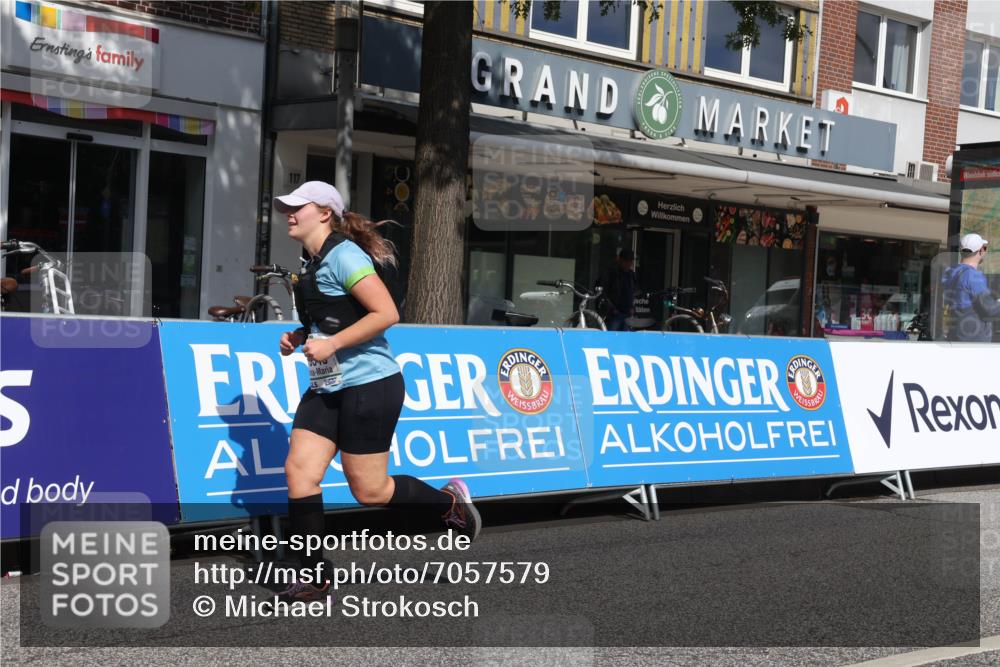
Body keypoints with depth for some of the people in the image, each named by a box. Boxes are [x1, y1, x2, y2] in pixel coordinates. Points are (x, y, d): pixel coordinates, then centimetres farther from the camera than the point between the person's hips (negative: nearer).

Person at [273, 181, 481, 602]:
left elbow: (386, 314, -22)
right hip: (326, 389, 9)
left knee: (369, 490, -2)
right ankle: (314, 579, 4)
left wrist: (330, 343, -23)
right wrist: (299, 337, 9)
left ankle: (448, 501, 24)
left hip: (369, 386, -9)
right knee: (299, 470, -3)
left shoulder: (344, 255, -15)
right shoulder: (313, 266, 13)